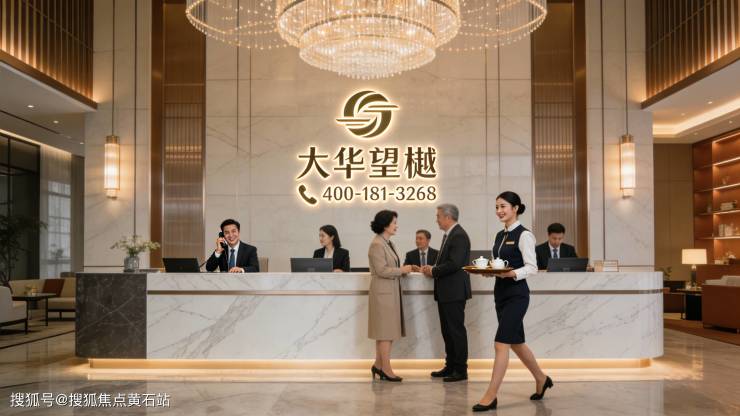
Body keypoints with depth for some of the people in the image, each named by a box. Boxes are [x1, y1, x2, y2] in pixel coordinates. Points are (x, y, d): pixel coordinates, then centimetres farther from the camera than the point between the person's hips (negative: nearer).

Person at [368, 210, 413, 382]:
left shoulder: (388, 243, 13)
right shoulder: (377, 245, -16)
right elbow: (382, 270, -21)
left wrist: (403, 271, 4)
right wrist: (402, 270, -13)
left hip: (391, 292, 9)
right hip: (383, 292, -9)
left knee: (388, 331, 13)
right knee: (386, 331, -2)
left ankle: (378, 365, 22)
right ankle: (386, 370, 6)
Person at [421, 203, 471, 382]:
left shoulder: (459, 236, -15)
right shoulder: (449, 235, 16)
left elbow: (454, 264, -23)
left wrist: (433, 271, -12)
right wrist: (432, 268, 4)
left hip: (454, 292, -10)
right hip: (446, 293, 10)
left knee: (456, 330, -3)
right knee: (447, 331, 15)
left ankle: (460, 370, 5)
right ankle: (450, 366, 24)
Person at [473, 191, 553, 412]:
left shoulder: (524, 235, -11)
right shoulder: (500, 235, 13)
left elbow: (532, 267, -14)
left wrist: (512, 273, -30)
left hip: (516, 294, -9)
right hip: (501, 293, 9)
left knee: (501, 344, -10)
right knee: (516, 343, 17)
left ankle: (491, 396, -4)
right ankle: (541, 379, 37)